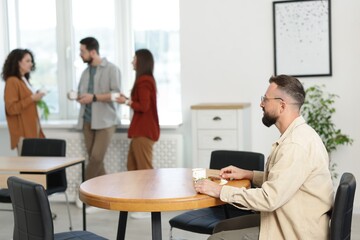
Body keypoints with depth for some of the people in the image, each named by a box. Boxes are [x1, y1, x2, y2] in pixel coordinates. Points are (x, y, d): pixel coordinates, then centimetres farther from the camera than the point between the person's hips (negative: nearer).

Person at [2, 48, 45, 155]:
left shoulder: (25, 80, 16)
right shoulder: (12, 81, -11)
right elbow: (11, 108, -18)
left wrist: (35, 98, 8)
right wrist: (31, 99, -18)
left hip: (32, 131, 9)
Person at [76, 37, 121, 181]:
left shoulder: (111, 69, -3)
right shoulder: (86, 72, 16)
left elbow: (116, 94, -12)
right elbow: (81, 92, 22)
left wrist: (94, 97, -18)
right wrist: (77, 96, -1)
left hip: (105, 121, -6)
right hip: (87, 121, 6)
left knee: (97, 158, -12)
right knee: (93, 159, 4)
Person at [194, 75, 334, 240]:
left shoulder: (296, 145, -24)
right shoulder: (298, 134, 8)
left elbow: (270, 199, -26)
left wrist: (220, 191, -18)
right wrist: (248, 174, 10)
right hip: (289, 221, 10)